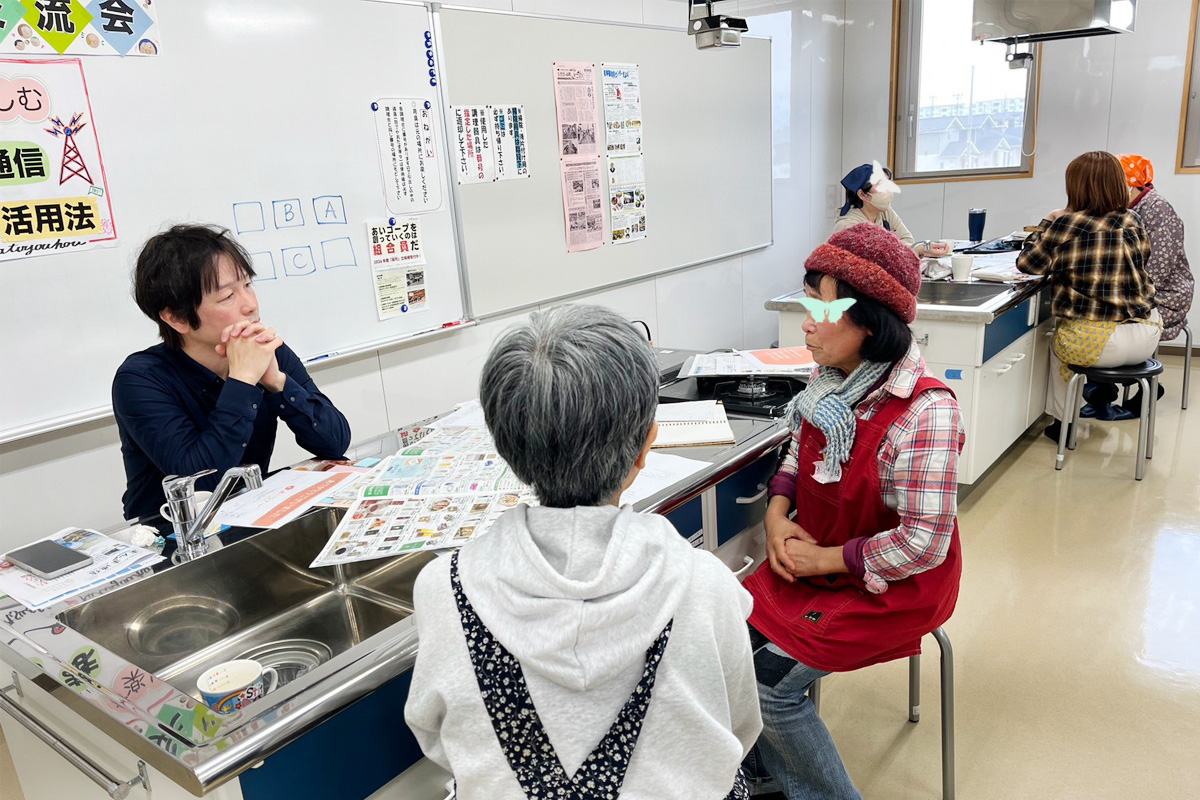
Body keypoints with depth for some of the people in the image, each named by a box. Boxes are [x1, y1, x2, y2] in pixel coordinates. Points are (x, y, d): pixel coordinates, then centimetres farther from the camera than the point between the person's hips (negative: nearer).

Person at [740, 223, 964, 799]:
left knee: (767, 678, -14)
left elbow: (924, 541, -23)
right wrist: (778, 513, -4)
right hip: (811, 557, 7)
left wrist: (826, 558, -17)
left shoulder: (925, 413, -26)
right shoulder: (831, 382, -2)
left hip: (891, 587, -7)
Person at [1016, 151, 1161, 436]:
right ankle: (1100, 399, 46)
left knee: (1057, 343, 31)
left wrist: (1047, 223, 14)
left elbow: (1026, 263, 0)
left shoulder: (1066, 224, -11)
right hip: (1146, 338, 4)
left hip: (1091, 343, -4)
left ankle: (1061, 420, 35)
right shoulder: (1134, 224, 4)